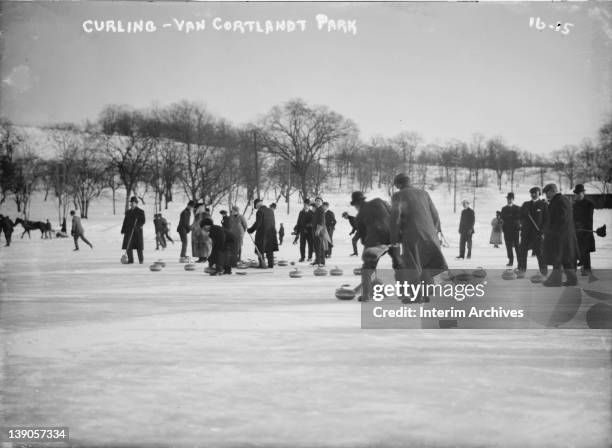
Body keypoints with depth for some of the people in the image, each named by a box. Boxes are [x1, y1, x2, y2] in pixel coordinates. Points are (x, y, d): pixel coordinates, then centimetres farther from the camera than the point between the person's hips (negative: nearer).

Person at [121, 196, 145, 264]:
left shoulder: (140, 211, 1)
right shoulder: (128, 212, 15)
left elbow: (143, 221, -5)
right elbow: (125, 222, 14)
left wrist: (138, 226, -22)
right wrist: (123, 230, 7)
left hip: (137, 231, -4)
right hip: (129, 232, 4)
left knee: (139, 247, -2)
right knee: (128, 247, -3)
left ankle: (141, 259, 12)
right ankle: (130, 260, 4)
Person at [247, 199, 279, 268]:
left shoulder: (259, 211, -11)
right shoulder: (271, 211, 11)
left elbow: (258, 223, -18)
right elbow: (273, 223, 13)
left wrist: (251, 230, -11)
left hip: (262, 233, -6)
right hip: (271, 233, 7)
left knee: (260, 250, 1)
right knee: (270, 250, 12)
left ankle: (262, 264, -2)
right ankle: (271, 264, 11)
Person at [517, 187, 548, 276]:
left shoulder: (543, 204, 2)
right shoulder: (526, 204, 16)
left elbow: (546, 219, -3)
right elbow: (521, 216, 15)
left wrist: (542, 231, -13)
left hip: (538, 233, -4)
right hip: (526, 233, 4)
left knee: (539, 252, -5)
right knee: (521, 251, -1)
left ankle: (544, 272, 5)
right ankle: (521, 271, 6)